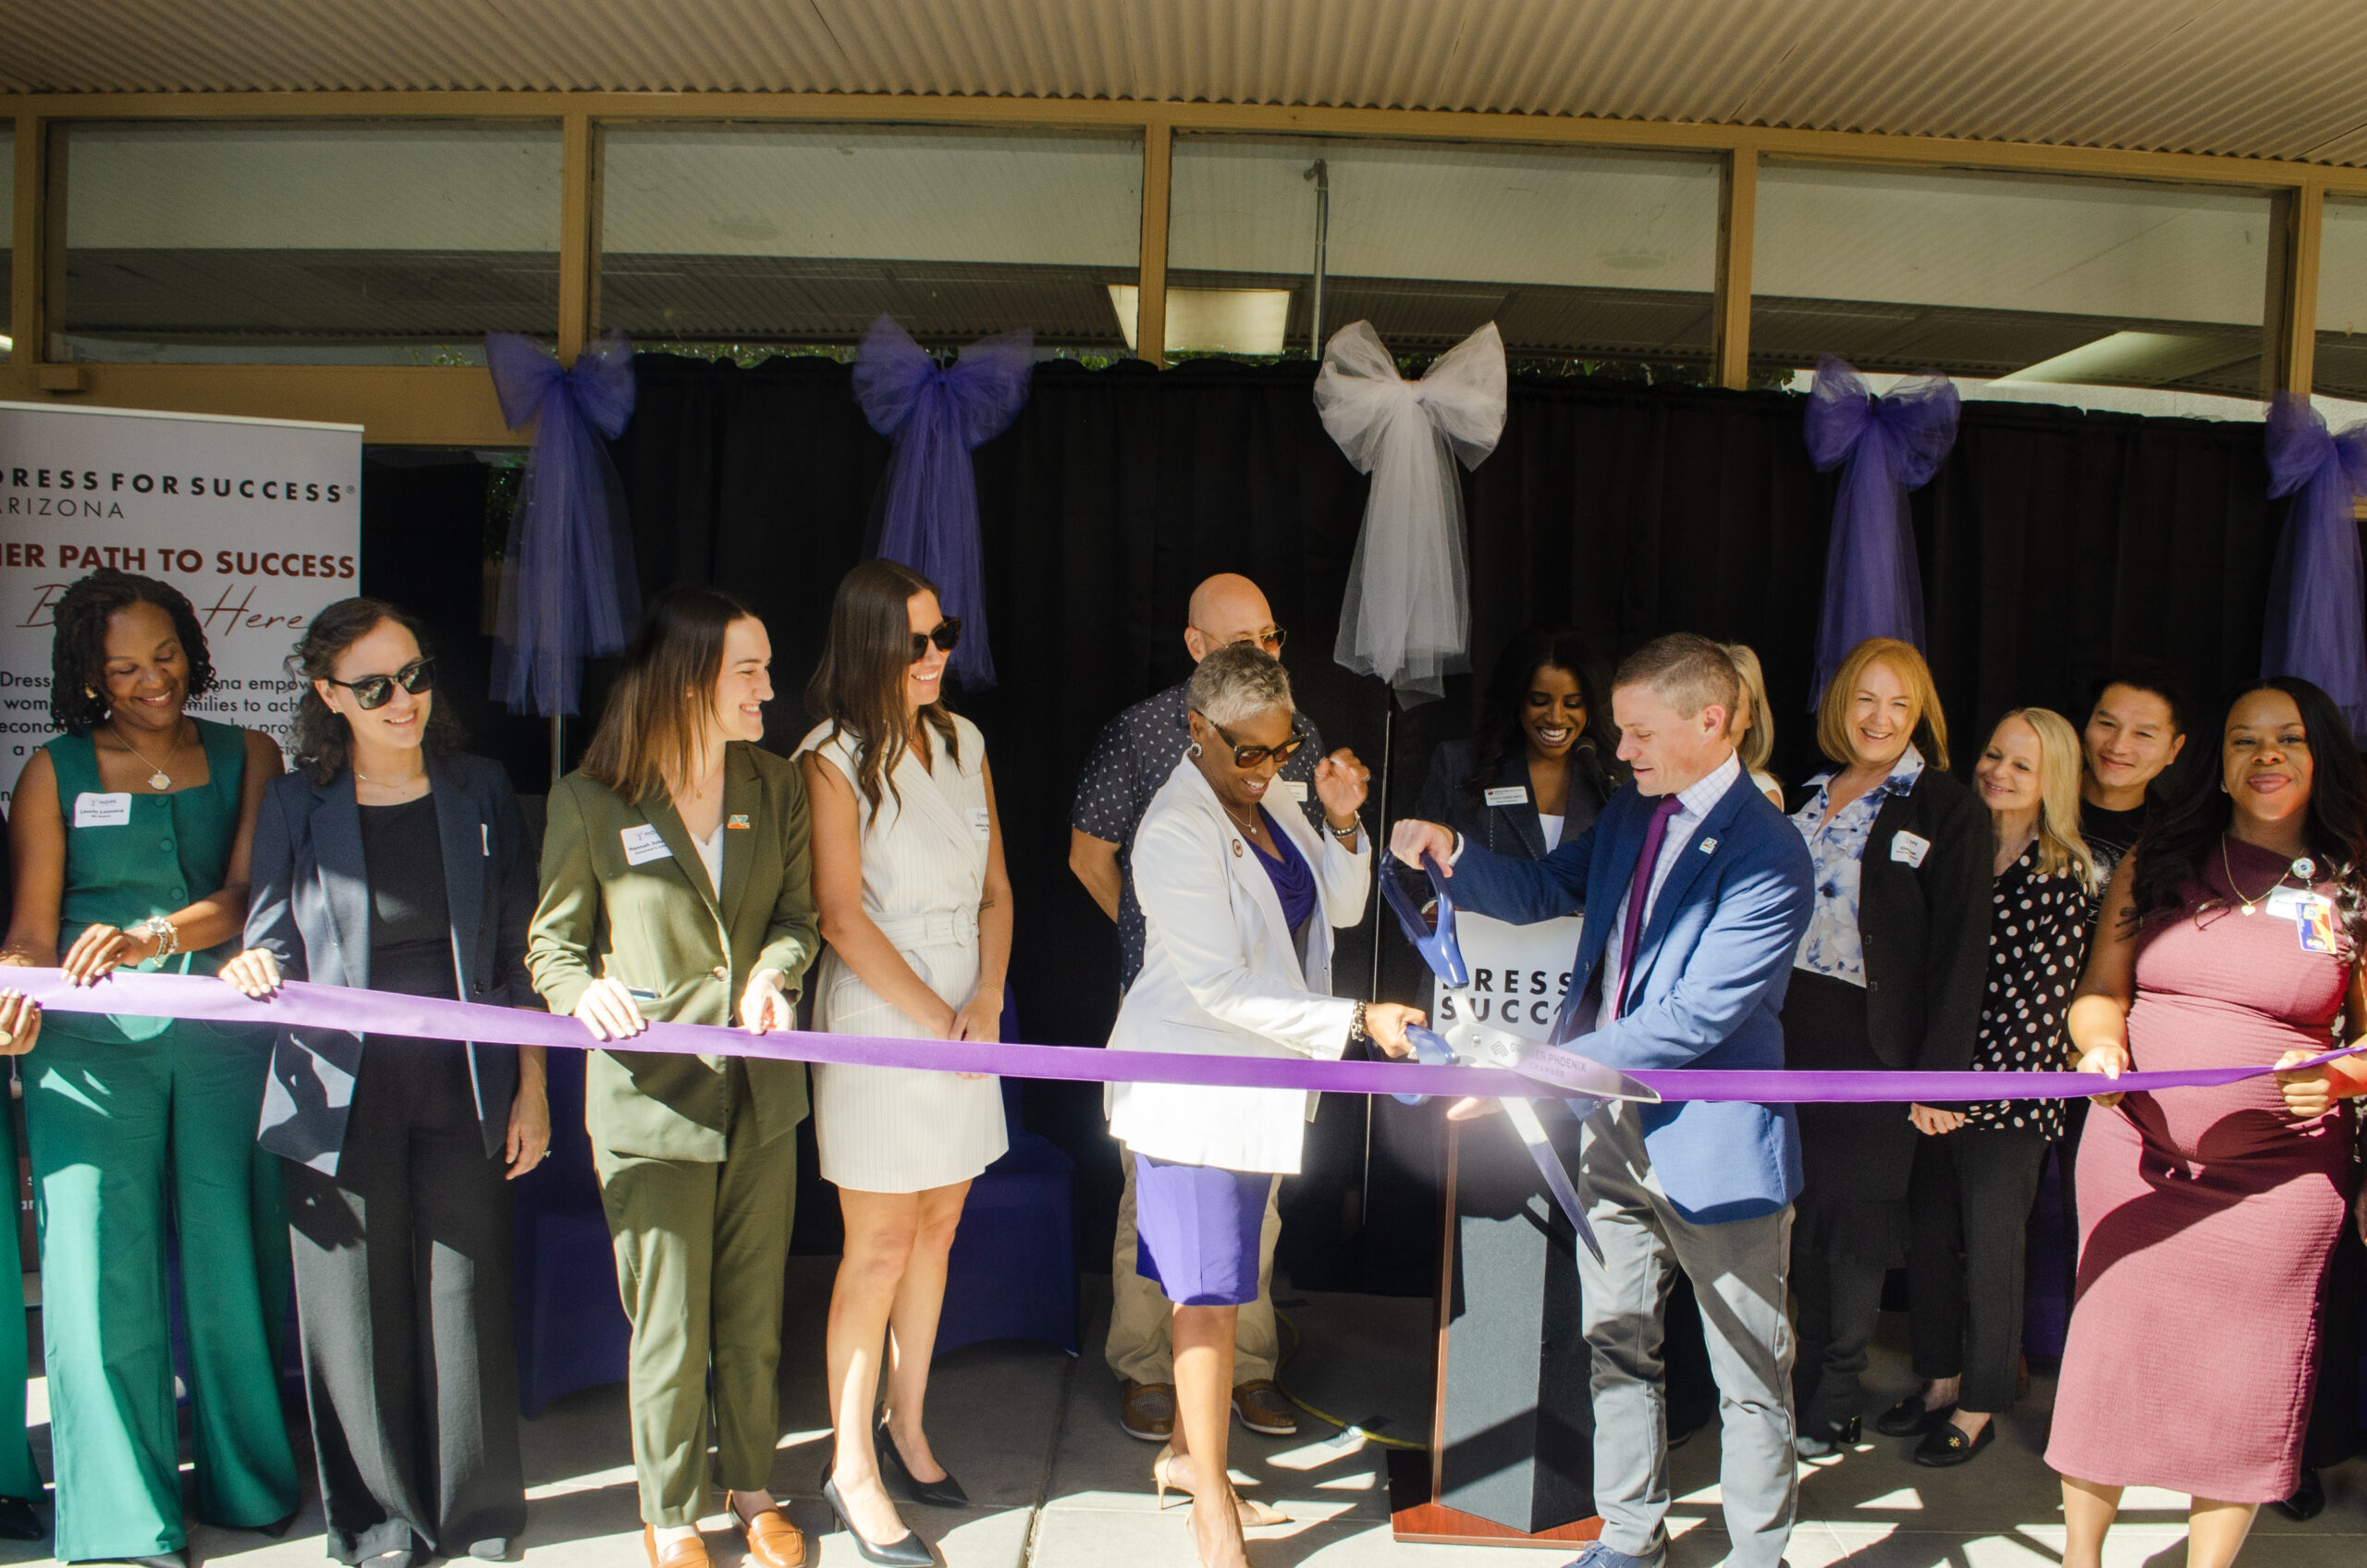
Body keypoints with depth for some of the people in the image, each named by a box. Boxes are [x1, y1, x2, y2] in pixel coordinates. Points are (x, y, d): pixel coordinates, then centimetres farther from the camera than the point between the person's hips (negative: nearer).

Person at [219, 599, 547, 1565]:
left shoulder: (479, 792, 4)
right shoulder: (296, 807, 2)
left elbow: (520, 953, 6)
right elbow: (275, 947, 6)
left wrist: (531, 1087, 3)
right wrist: (254, 968, -19)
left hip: (462, 1093, 0)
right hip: (342, 1093, 0)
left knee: (466, 1297, 6)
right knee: (360, 1310, 6)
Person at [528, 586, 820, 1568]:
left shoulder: (776, 787, 4)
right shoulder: (590, 800, -8)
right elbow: (552, 942, 0)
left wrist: (774, 971, -11)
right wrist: (587, 992, -22)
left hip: (761, 1094, 4)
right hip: (649, 1098, -4)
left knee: (754, 1314, 16)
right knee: (670, 1330, 6)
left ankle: (753, 1486, 37)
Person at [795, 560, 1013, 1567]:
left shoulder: (964, 743, 9)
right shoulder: (834, 759, -10)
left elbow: (996, 891, 10)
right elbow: (842, 919, -13)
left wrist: (986, 1003, -5)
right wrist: (938, 1021, -12)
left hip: (967, 1013, 6)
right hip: (879, 1018, -6)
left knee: (937, 1227, 13)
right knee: (880, 1246, 0)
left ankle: (906, 1432, 29)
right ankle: (853, 1467, 14)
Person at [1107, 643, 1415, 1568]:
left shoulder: (1265, 803, 6)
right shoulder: (1177, 830, -21)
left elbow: (1341, 906, 12)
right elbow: (1221, 988, -24)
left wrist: (1342, 823, -6)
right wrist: (1357, 1023, -24)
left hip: (1261, 1085, 8)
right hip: (1194, 1088, -8)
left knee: (1220, 1283, 17)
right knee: (1210, 1292, -1)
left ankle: (1187, 1454, 33)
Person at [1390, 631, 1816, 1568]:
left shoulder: (1766, 857, -21)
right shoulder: (1633, 809, 4)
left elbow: (1693, 1018, -26)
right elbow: (1540, 893, 14)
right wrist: (1452, 856, -7)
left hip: (1713, 1140, -7)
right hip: (1615, 1123, 8)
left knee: (1751, 1373, 11)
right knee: (1615, 1345, 19)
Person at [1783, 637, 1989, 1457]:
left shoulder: (1945, 810, -4)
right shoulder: (1808, 795, 11)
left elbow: (1961, 949, -7)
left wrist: (1938, 1071, -12)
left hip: (1874, 1040, -5)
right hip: (1791, 1032, 5)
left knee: (1856, 1218, 3)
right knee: (1803, 1213, 11)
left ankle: (1834, 1409, 15)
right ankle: (1809, 1382, 26)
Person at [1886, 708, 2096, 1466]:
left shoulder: (2065, 876, -7)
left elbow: (2044, 999, -11)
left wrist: (1971, 1085, -15)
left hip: (2008, 1091, -5)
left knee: (1990, 1245, 6)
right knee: (1928, 1232, 12)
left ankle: (1980, 1406, 21)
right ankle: (1940, 1381, 29)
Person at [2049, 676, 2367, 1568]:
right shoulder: (2157, 861, 6)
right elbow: (2100, 990, 7)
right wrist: (2101, 1045, -13)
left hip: (2279, 1175, -1)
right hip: (2136, 1154, 1)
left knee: (2245, 1380, 6)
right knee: (2108, 1353, 6)